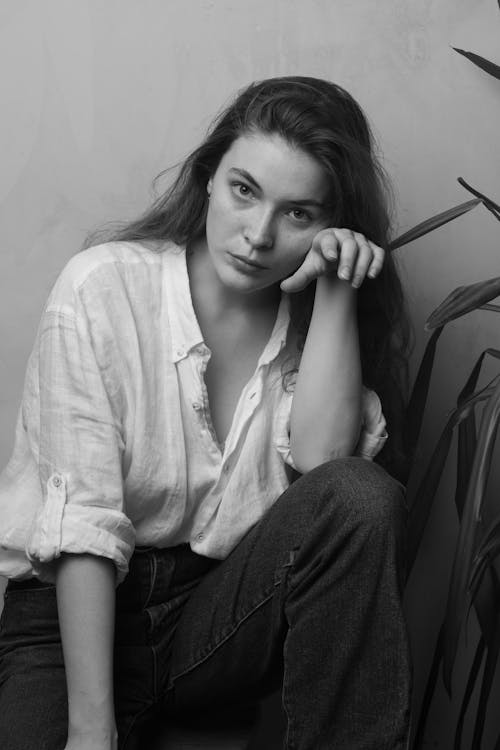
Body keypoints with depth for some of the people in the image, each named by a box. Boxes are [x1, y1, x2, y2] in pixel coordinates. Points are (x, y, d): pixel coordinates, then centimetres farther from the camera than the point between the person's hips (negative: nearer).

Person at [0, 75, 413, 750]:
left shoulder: (310, 315, 3)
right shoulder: (104, 286, -11)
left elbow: (322, 461, -15)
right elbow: (81, 519, -17)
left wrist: (335, 295, -17)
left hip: (223, 617, 4)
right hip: (75, 614, -3)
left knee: (365, 498, -23)